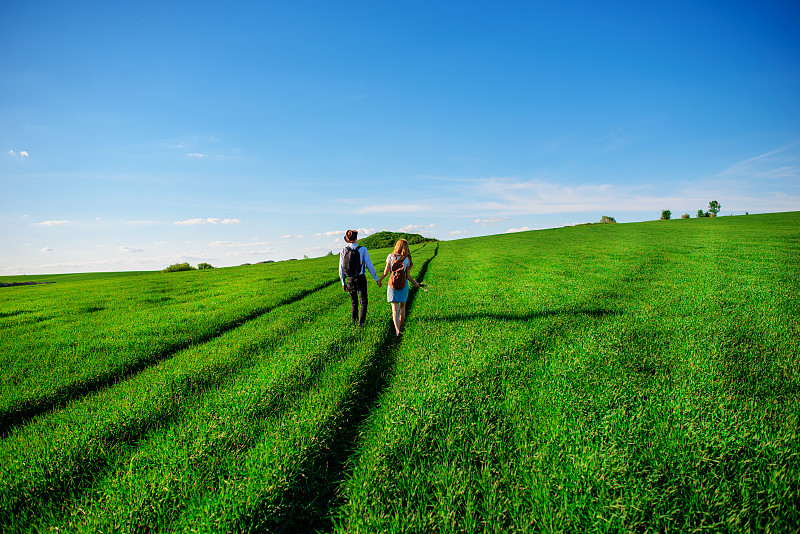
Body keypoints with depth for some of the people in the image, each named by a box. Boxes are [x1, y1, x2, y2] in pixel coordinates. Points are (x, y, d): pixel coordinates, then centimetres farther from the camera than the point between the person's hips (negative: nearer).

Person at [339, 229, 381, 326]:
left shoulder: (343, 251, -4)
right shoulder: (362, 249, -11)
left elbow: (341, 268, 1)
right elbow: (369, 265, -10)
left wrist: (343, 283, 12)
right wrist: (376, 279, -2)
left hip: (349, 279, 3)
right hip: (361, 278, -3)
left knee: (354, 302, 20)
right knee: (363, 302, 8)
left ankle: (354, 319, 33)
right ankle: (361, 322, -3)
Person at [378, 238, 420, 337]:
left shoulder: (390, 257, -3)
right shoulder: (407, 259, -3)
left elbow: (386, 272, -2)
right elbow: (408, 276, -3)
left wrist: (379, 279, 17)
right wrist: (415, 283, 14)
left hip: (392, 284, -1)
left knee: (395, 308, -3)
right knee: (402, 306, 20)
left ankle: (397, 330, -15)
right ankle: (400, 327, 31)